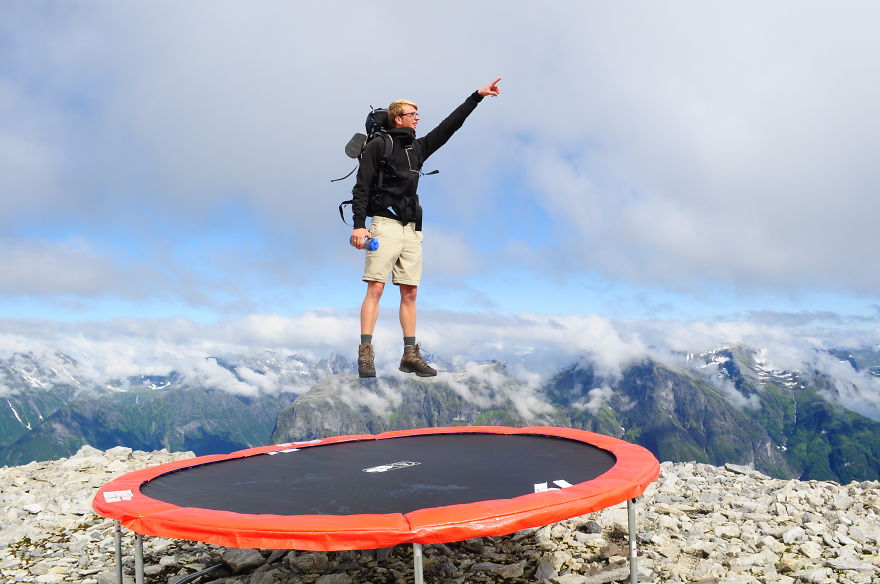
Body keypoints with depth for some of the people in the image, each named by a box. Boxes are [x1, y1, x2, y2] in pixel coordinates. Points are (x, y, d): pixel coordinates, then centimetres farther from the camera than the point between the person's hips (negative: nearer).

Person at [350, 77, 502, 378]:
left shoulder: (418, 147, 20)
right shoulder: (378, 146, 2)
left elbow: (449, 125, 24)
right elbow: (361, 187, -3)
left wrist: (478, 96, 24)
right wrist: (359, 224, -14)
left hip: (411, 229, 6)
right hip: (385, 224, -6)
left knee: (410, 293, 4)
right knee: (375, 288, -11)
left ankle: (410, 354, 8)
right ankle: (365, 354, -11)